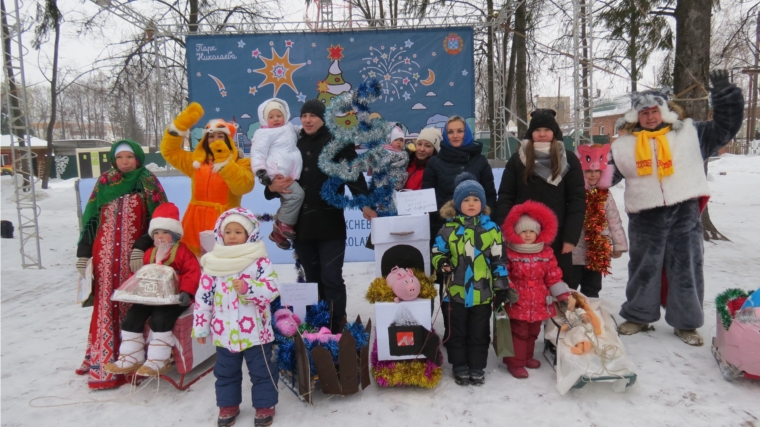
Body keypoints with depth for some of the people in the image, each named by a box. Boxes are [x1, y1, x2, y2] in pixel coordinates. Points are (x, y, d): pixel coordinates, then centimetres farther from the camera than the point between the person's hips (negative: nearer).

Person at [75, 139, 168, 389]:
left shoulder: (148, 183, 3)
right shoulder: (104, 182, 12)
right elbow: (90, 218, 12)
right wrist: (83, 252, 8)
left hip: (134, 254, -2)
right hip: (105, 254, 3)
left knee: (132, 304, -4)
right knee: (105, 303, 2)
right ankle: (102, 360, 12)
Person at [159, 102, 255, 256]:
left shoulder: (241, 163, 1)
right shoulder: (196, 161, 15)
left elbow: (243, 186, -17)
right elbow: (169, 150, 14)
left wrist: (224, 161, -22)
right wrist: (183, 123, 5)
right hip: (196, 221, 5)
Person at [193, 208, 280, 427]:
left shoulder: (260, 261, -9)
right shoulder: (213, 263, 0)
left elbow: (272, 289, -16)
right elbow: (203, 296, 3)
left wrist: (248, 288, -31)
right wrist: (200, 326, 4)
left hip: (255, 331, -3)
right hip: (224, 331, 3)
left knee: (261, 371, 9)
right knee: (225, 372, 18)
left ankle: (265, 405, 26)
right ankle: (228, 405, 36)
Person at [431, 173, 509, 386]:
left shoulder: (491, 228, -1)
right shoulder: (448, 229, -4)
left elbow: (498, 260, 2)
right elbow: (437, 252, 6)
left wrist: (501, 286, 1)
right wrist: (441, 261, -17)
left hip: (482, 293, 0)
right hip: (456, 292, 0)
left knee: (479, 334, 13)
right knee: (457, 333, 12)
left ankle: (477, 368, 28)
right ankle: (460, 367, 28)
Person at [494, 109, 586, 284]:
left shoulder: (569, 161, 4)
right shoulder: (517, 160, 5)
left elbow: (577, 201, 0)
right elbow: (505, 198, 2)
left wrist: (571, 237, -7)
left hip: (557, 237, 0)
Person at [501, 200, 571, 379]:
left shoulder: (546, 253, 2)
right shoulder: (509, 253, -10)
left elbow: (553, 276, 6)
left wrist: (563, 296, 3)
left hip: (539, 303, 5)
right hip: (517, 303, -5)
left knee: (533, 332, 19)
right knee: (518, 333, 1)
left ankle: (527, 357, 37)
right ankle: (515, 362, 13)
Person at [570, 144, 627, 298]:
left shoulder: (605, 195, 4)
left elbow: (615, 221, 7)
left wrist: (619, 244, 7)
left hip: (597, 252, 4)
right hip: (575, 251, -4)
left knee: (592, 289, 16)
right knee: (569, 288, 5)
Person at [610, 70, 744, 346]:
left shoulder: (690, 133, 6)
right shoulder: (624, 145, 5)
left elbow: (725, 126, 7)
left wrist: (724, 94, -1)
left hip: (684, 214, 0)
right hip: (645, 218, 0)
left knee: (686, 269, 6)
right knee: (643, 268, 10)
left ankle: (686, 323, 20)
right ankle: (638, 316, 26)